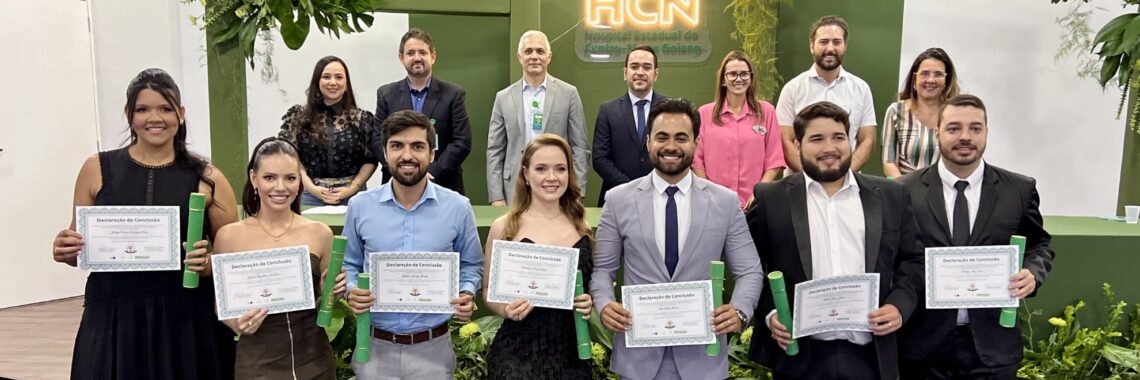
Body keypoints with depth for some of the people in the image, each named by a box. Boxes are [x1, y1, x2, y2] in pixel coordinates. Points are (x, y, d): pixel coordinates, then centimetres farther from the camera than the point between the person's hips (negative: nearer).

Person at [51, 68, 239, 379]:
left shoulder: (207, 177, 1)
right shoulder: (97, 169, 5)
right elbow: (79, 248, 13)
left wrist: (211, 263, -15)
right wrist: (65, 251, -8)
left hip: (187, 319, -1)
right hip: (113, 319, 1)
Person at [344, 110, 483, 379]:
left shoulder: (458, 208, -4)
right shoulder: (360, 207, -2)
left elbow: (471, 265, 7)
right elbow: (349, 265, 9)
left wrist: (466, 294, -12)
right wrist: (351, 291, -11)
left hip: (432, 347, 0)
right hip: (374, 345, 1)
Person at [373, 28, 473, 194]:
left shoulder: (454, 94, 2)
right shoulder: (386, 94, 7)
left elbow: (462, 142, -4)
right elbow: (378, 139, 2)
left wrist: (431, 173, -14)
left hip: (443, 186, -1)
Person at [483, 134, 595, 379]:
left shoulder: (584, 230, 2)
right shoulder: (503, 227, -5)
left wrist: (590, 304, -7)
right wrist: (506, 309, -17)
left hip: (570, 353, 3)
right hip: (517, 353, -2)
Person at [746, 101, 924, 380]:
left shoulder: (890, 196, 7)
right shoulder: (770, 198, 0)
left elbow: (913, 260, 11)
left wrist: (899, 305, -4)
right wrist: (769, 313, -10)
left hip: (869, 355, 2)